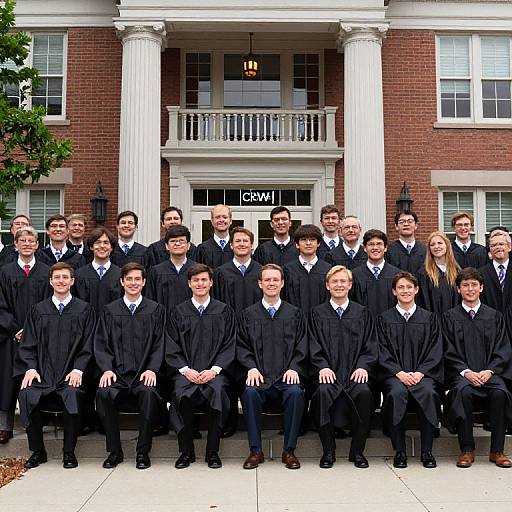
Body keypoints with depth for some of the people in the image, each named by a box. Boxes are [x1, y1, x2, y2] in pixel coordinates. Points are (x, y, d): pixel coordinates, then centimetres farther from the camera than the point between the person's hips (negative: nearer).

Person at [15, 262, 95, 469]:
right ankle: (37, 451, -4)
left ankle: (69, 452, -12)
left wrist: (78, 369, -10)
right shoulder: (38, 310, 15)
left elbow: (88, 346, 5)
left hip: (70, 374, -2)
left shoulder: (84, 309, 9)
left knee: (73, 394, -32)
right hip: (42, 374, 2)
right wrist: (31, 368, -5)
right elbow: (27, 345, 11)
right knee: (26, 395, -26)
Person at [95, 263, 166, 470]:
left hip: (144, 374, -1)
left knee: (148, 393, -33)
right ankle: (114, 451, -11)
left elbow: (159, 344, 5)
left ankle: (143, 451, -17)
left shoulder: (155, 310, 11)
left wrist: (152, 369, -10)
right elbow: (101, 344, 9)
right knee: (103, 393, -29)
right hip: (117, 374, 2)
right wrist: (107, 369, -8)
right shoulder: (110, 310, 15)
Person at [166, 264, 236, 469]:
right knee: (181, 393, -32)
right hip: (186, 371, 1)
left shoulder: (224, 311, 12)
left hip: (215, 371, -1)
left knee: (217, 391, -33)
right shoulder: (179, 312, 14)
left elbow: (229, 346, 6)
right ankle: (186, 451, -14)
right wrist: (185, 369, -8)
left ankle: (212, 452, -18)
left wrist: (214, 370, -9)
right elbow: (172, 348, 9)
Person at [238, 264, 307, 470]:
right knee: (250, 393, -32)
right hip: (259, 376, 0)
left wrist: (294, 368, -7)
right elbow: (242, 346, 9)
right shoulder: (248, 314, 14)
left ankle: (289, 451, -16)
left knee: (295, 393, -32)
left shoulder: (295, 314, 15)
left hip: (286, 376, 0)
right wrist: (251, 368, -8)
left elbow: (302, 347, 10)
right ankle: (256, 451, -17)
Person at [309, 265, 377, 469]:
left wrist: (363, 366, -8)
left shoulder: (362, 313, 16)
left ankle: (357, 451, -12)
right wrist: (322, 367, -12)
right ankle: (328, 451, -16)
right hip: (328, 372, 0)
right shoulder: (317, 313, 13)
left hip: (355, 372, 1)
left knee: (364, 392, -31)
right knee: (323, 392, -33)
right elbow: (314, 347, 6)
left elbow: (370, 347, 10)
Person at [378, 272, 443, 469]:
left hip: (423, 373, 1)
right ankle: (399, 451, -22)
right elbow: (382, 352, 4)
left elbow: (435, 351, 7)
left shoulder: (429, 318, 15)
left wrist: (420, 373, -9)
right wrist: (399, 373, -12)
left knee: (428, 392, -32)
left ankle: (427, 451, -19)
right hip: (394, 374, -1)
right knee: (397, 393, -34)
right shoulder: (384, 319, 12)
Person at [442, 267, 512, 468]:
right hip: (461, 373, -1)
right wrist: (466, 372, -13)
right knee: (463, 392, -34)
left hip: (490, 373, 1)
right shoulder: (450, 317, 10)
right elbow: (449, 353, 3)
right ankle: (467, 450, -22)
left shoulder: (494, 316, 14)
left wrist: (489, 371, -10)